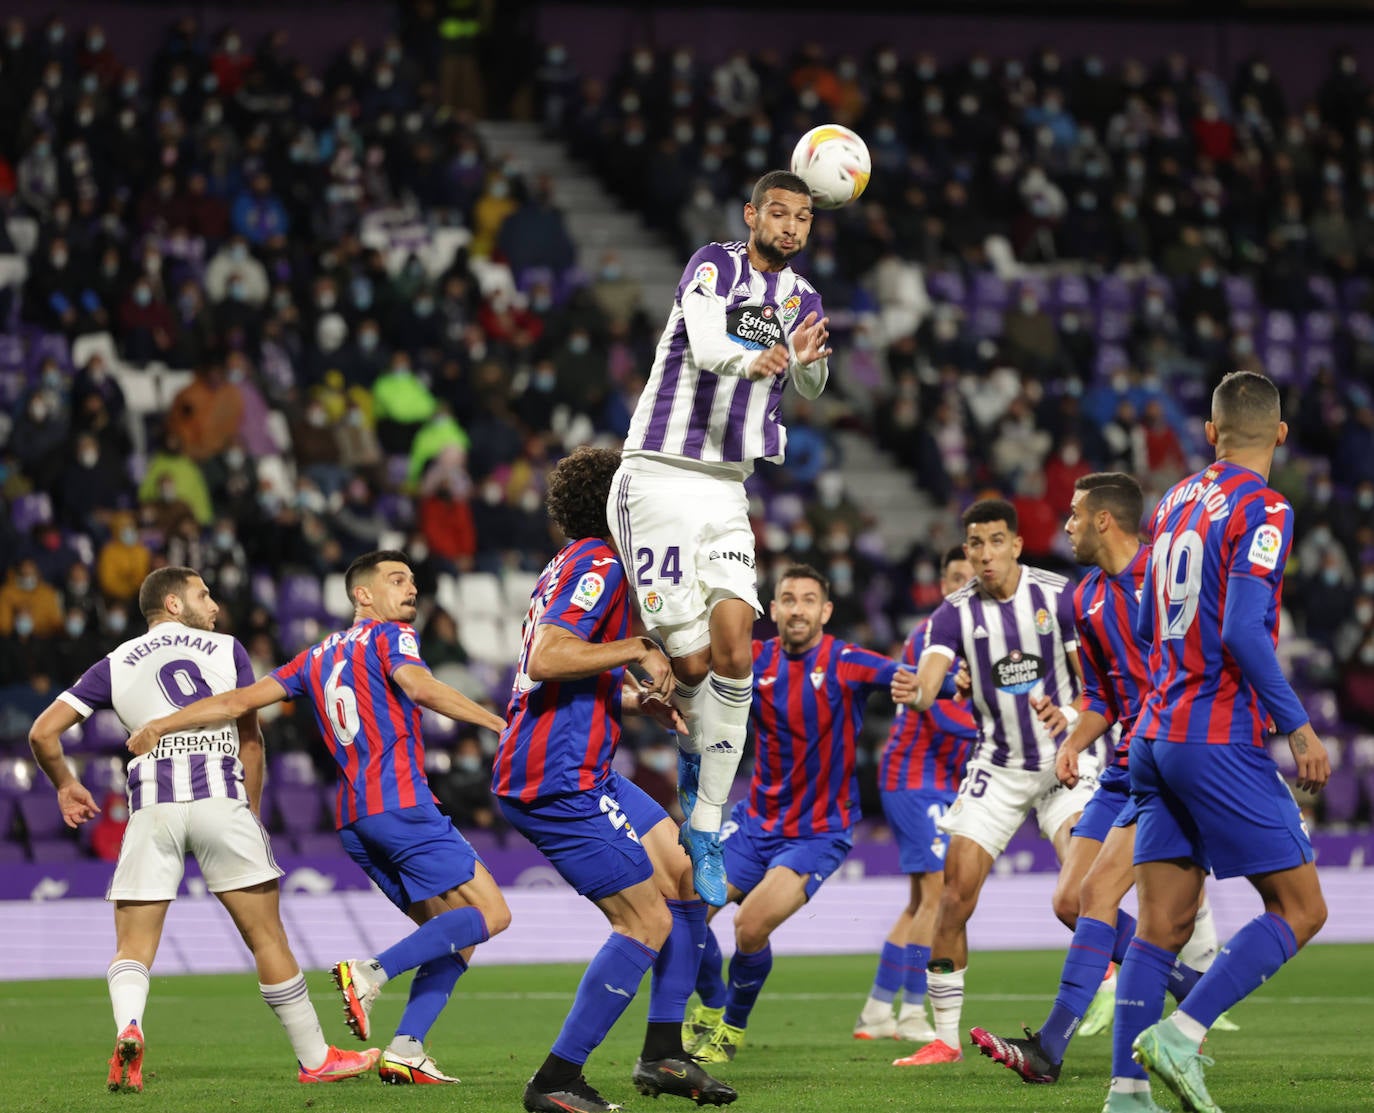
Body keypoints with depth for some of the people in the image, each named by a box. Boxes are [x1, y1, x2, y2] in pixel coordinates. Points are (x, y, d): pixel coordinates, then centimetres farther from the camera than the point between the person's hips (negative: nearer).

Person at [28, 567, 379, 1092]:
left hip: (151, 808, 1)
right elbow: (250, 741, 16)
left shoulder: (114, 665, 16)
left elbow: (43, 733, 11)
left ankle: (128, 1027, -25)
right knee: (267, 938, 7)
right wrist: (252, 813, 26)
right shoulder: (226, 650, 15)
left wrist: (65, 785, 28)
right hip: (220, 799, -1)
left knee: (132, 948, 5)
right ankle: (315, 1059, 12)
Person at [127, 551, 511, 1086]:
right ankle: (372, 973, -22)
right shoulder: (390, 636, 2)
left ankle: (405, 1051, -4)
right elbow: (417, 685, -19)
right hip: (400, 802, -8)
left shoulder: (318, 657, 23)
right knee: (490, 913, -10)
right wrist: (497, 722, -22)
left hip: (353, 821, 8)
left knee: (455, 933, 11)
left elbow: (242, 699, 16)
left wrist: (159, 726, 17)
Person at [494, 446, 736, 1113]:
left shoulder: (576, 562, 20)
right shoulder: (599, 563, -11)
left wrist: (638, 699, 14)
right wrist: (638, 651, -18)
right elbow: (545, 659, -25)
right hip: (557, 778, -11)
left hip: (579, 770, 11)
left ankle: (663, 1053, 13)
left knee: (686, 873, 13)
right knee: (649, 922, -9)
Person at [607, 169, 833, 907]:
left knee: (734, 643, -13)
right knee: (692, 660, -12)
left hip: (726, 490, 5)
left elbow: (811, 387, -3)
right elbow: (703, 343, -25)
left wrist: (810, 358, -28)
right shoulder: (715, 266, -6)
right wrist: (750, 359, -49)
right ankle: (694, 757, 23)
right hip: (660, 479, -5)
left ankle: (704, 830, -7)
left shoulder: (801, 300, 13)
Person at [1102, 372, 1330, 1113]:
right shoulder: (1261, 510, -10)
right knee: (1299, 909, -2)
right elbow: (1242, 632, -19)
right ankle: (1180, 1034, -14)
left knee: (1161, 926, 6)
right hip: (1221, 740, -8)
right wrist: (1297, 727, -14)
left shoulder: (1173, 503, 12)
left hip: (1156, 737, 8)